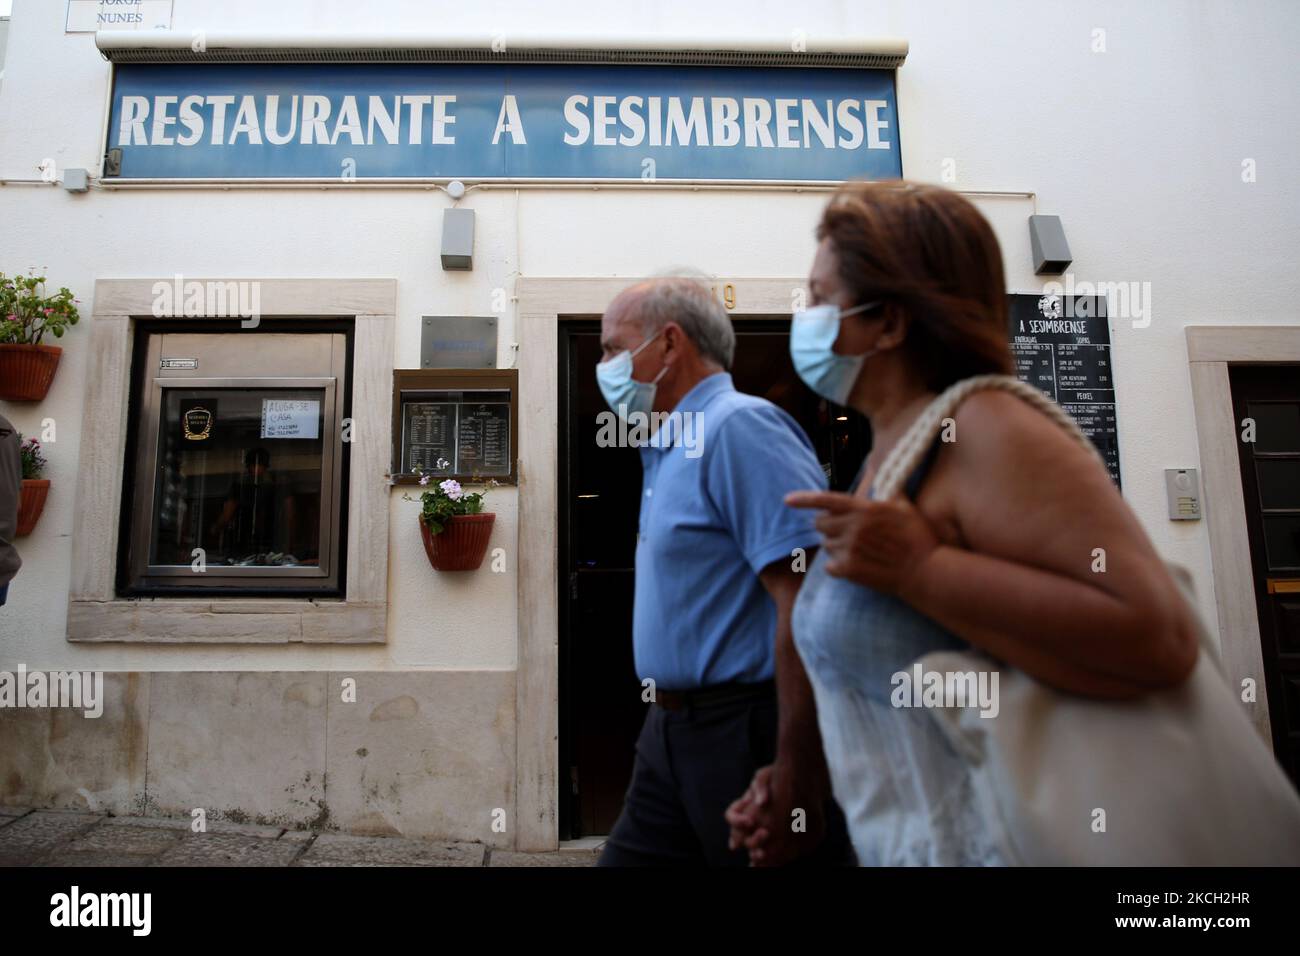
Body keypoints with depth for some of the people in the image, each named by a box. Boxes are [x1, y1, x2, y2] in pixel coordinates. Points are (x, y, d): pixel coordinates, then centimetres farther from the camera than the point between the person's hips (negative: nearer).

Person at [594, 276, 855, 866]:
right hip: (672, 731, 9)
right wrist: (668, 721, 21)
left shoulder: (738, 427, -15)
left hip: (749, 736, -9)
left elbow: (808, 602, -24)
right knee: (626, 857, 16)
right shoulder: (670, 450, 13)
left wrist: (796, 776, -24)